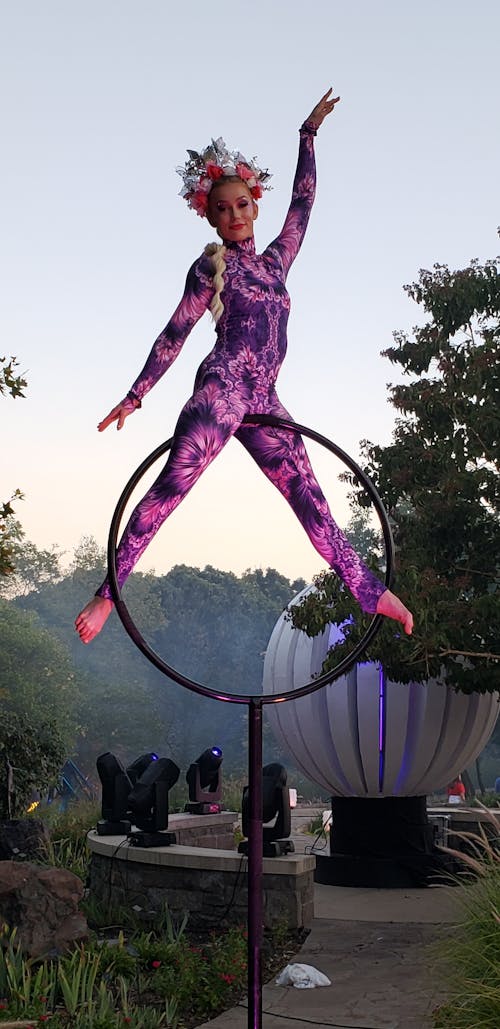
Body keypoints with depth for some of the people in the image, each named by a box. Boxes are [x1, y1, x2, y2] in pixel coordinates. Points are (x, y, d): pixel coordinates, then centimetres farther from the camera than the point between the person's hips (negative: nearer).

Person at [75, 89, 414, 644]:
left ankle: (368, 590, 10)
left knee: (309, 497, 6)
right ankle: (108, 592, -21)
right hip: (223, 386, -6)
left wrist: (309, 133, 30)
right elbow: (174, 334, 5)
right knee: (171, 484, -18)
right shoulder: (210, 267, 7)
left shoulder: (275, 259, 21)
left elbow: (302, 202, 27)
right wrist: (134, 396, 2)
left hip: (263, 402, 6)